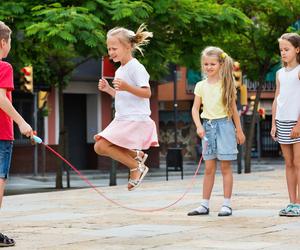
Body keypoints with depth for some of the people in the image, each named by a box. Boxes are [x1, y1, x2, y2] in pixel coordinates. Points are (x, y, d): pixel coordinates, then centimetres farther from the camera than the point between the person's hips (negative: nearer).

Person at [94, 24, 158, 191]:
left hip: (135, 119, -10)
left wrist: (127, 87, -31)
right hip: (122, 119, 10)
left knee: (102, 145, -17)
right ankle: (137, 155, 11)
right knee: (100, 147, 4)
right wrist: (108, 89, 11)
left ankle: (136, 167, -4)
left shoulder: (135, 67, -12)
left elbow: (147, 93, -18)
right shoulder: (120, 70, 17)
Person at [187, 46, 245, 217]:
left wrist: (239, 131, 5)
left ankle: (227, 204, 2)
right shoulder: (201, 86, 5)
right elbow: (195, 109, 4)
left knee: (225, 166, -2)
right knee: (209, 168, 7)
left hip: (224, 125, -3)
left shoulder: (226, 84, -2)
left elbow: (233, 108, 2)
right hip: (208, 126, 3)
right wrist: (199, 126, -12)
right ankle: (205, 205, 10)